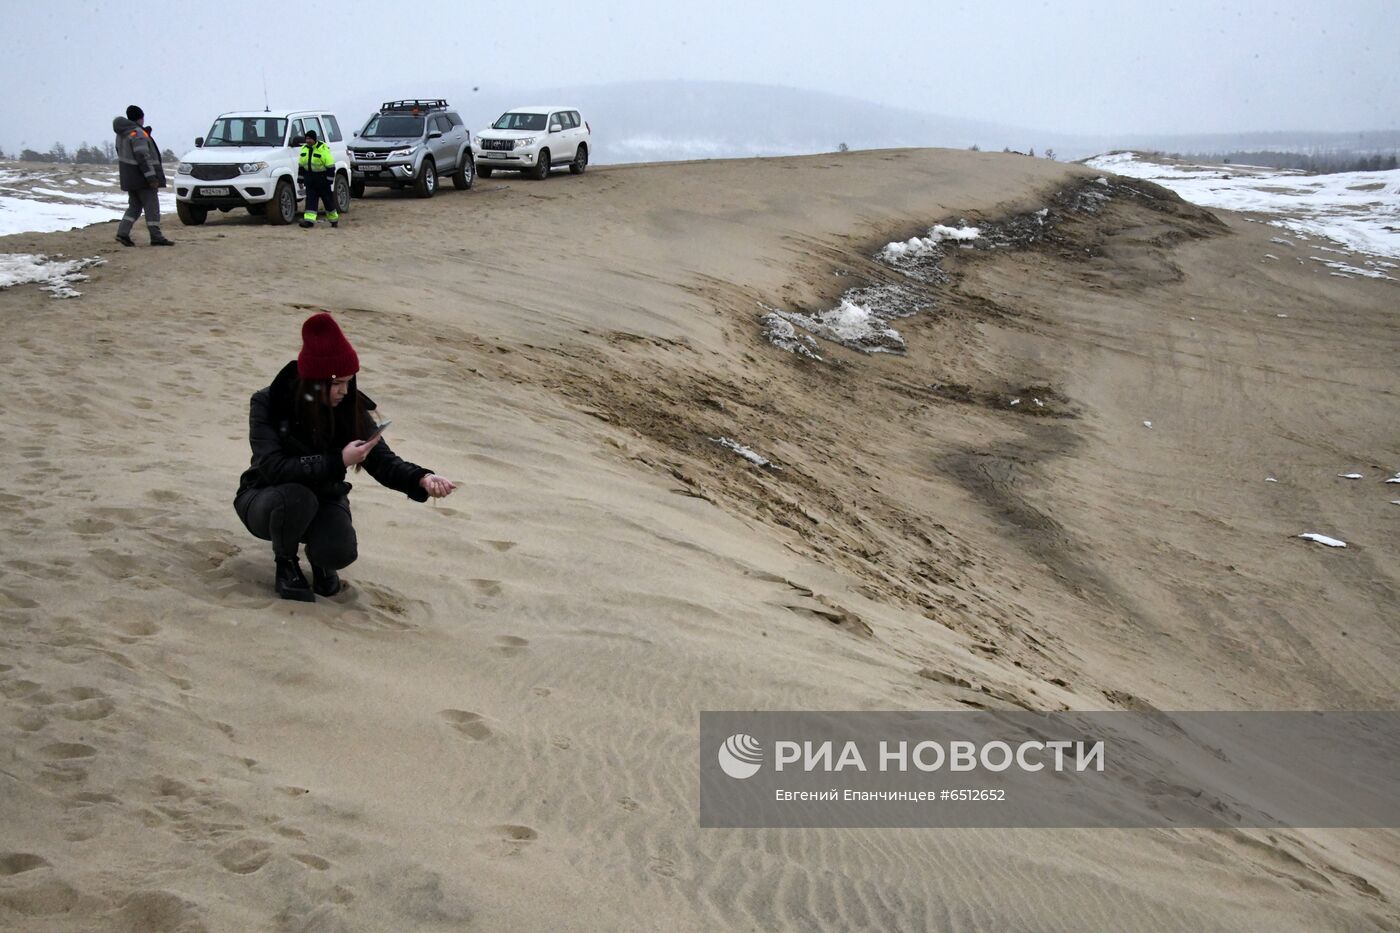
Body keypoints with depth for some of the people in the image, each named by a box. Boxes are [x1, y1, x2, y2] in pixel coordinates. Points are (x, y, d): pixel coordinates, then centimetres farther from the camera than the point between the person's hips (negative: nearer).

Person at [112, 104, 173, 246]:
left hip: (128, 178, 9)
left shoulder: (122, 133, 11)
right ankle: (156, 237, -2)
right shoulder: (137, 133, -18)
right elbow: (143, 157, -22)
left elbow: (120, 151, 18)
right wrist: (151, 177, -22)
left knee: (134, 206, 15)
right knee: (151, 206, -3)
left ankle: (122, 232, 3)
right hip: (141, 176, -9)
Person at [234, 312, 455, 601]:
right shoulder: (268, 404, -22)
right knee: (297, 497, -37)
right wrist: (338, 461, -39)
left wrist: (422, 479, -33)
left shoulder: (351, 408, -13)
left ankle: (318, 557, 10)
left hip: (324, 499, 2)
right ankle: (286, 562, -7)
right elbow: (273, 467, -33)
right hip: (267, 500, -2)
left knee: (341, 553, -29)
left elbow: (383, 461, -13)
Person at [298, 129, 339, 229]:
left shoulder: (323, 149, -12)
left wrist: (330, 180, -16)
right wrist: (300, 178, 13)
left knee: (328, 200, 5)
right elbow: (301, 165, 16)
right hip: (310, 179, 5)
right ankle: (309, 220, -9)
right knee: (310, 200, -4)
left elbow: (330, 166, -13)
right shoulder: (304, 149, 8)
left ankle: (334, 219, 20)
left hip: (322, 179, -5)